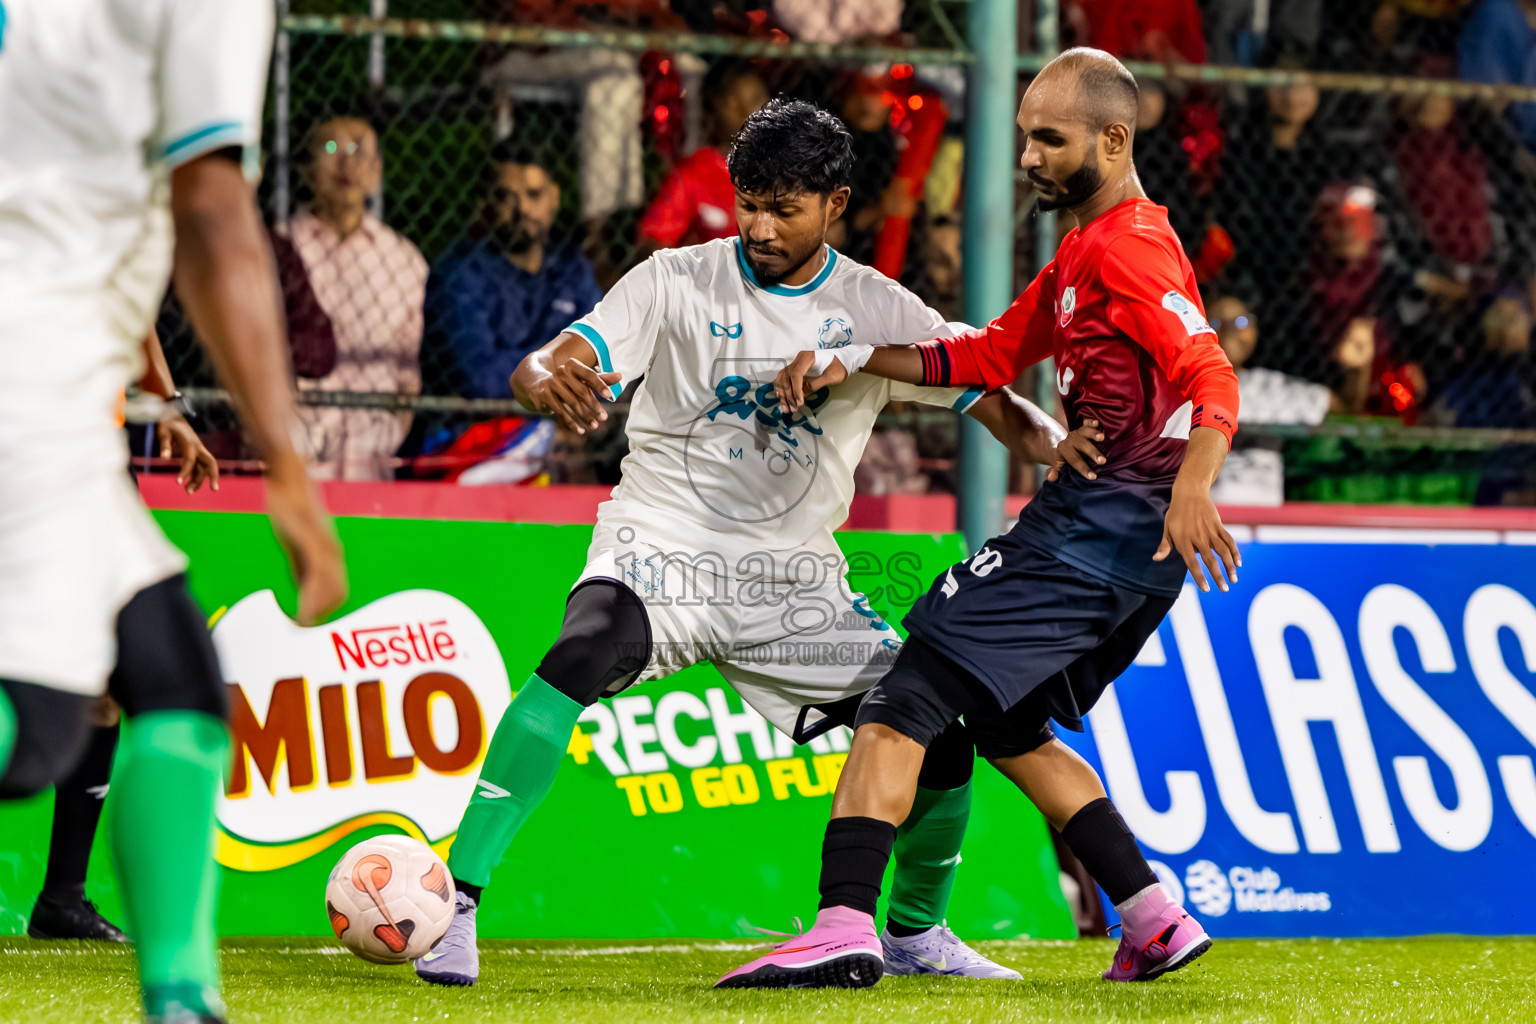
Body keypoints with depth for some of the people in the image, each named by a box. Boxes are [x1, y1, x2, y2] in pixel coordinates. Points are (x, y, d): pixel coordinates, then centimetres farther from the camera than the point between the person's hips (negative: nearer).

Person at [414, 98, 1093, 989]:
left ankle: (916, 931, 25)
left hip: (795, 581, 3)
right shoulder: (678, 282, -6)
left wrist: (1058, 445, -26)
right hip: (662, 549, -3)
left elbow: (993, 402, -2)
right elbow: (545, 365, -15)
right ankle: (454, 902, -34)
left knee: (940, 743, -4)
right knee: (582, 658, -35)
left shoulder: (877, 309, 1)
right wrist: (548, 380, -41)